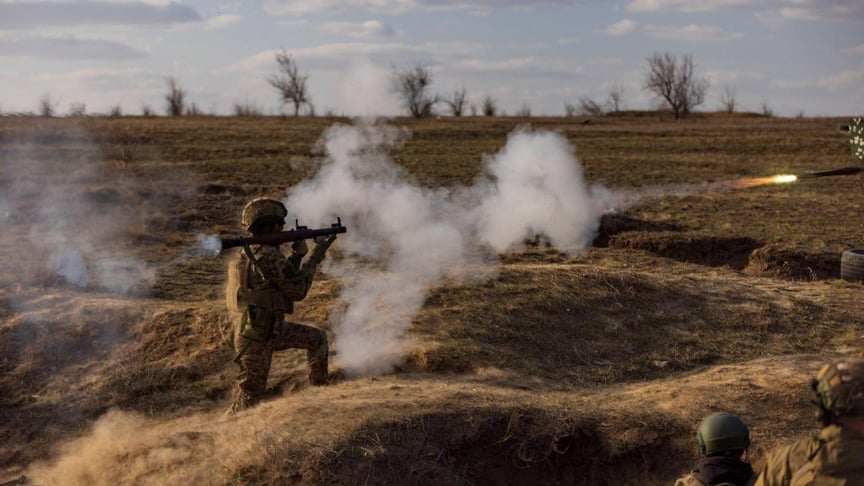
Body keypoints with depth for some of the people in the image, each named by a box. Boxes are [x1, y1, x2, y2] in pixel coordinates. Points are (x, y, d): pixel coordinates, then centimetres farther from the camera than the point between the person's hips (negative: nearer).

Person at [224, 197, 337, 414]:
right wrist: (314, 258, -4)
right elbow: (298, 291, -14)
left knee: (317, 338, 18)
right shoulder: (270, 256, -22)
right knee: (249, 396, 0)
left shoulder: (247, 253, 9)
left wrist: (297, 255, 7)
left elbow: (286, 281, 17)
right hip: (255, 338, -10)